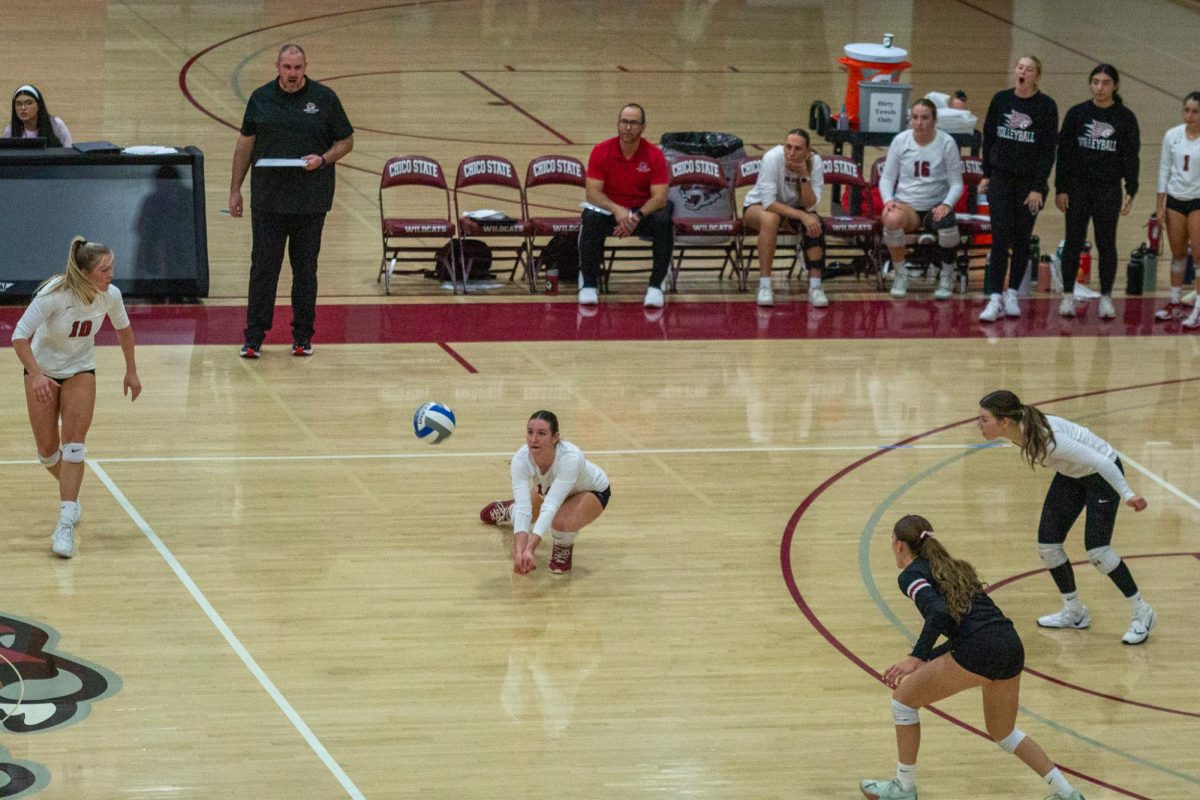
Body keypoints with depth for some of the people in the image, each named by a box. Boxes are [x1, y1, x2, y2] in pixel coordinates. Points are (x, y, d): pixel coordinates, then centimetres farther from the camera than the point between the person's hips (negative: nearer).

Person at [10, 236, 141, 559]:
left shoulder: (110, 295, -19)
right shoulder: (54, 295, -31)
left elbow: (123, 328, 4)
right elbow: (19, 336, -31)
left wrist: (131, 371, 11)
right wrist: (36, 375, -44)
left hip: (80, 371, 2)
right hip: (42, 369, -2)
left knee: (73, 445, -15)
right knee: (48, 450, 2)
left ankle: (65, 525, -19)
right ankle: (71, 494, 34)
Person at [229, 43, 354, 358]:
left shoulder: (324, 98, 1)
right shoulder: (260, 98, 5)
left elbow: (346, 141, 6)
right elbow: (245, 144, 10)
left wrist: (323, 160, -13)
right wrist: (235, 190, 8)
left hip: (310, 202, 0)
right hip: (267, 200, 0)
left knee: (305, 270, 7)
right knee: (263, 268, -1)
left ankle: (303, 336, 17)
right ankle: (254, 338, 5)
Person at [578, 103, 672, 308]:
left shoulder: (654, 155, -9)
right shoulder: (601, 151, -8)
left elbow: (659, 197, -15)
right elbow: (592, 192, -13)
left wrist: (638, 216, -33)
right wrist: (616, 209, -32)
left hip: (644, 212, 0)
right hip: (610, 211, 0)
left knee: (664, 220, -31)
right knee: (591, 218, -33)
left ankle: (656, 286, -20)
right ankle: (588, 285, -22)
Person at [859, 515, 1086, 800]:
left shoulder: (911, 574, 3)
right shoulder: (952, 567, 27)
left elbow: (939, 613, -17)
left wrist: (917, 659, -13)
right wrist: (924, 661, 23)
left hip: (979, 652, -8)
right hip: (1011, 646, 8)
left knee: (904, 698, 13)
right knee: (1003, 733, 28)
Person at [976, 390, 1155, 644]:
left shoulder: (1047, 439, -40)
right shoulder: (1017, 431, -17)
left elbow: (1101, 462, -34)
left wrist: (1127, 494, -30)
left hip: (1103, 473, -8)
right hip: (1071, 475, 8)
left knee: (1096, 550, -14)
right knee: (1047, 544, 4)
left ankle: (1141, 613, 5)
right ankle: (1074, 613, 24)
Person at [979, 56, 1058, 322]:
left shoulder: (1046, 106, -6)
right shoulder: (1001, 100, 1)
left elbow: (1048, 150, -7)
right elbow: (988, 137, 10)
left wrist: (1038, 187, -12)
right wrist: (986, 175, 8)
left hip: (1030, 180, -1)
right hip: (1001, 178, 1)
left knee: (1022, 240, 6)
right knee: (1000, 237, -7)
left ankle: (1012, 294, 17)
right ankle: (995, 298, -9)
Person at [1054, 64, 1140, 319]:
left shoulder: (1125, 117, 0)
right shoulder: (1077, 113, 1)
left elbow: (1131, 157, 1)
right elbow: (1064, 152, 2)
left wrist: (1131, 191, -7)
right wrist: (1060, 188, -3)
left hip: (1108, 190, 0)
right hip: (1078, 186, 0)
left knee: (1107, 244, 4)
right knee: (1074, 242, 4)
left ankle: (1106, 298, 11)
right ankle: (1068, 296, 10)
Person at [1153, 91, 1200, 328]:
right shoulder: (1172, 136, 1)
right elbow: (1164, 170, 7)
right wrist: (1160, 206, 6)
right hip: (1175, 199, 4)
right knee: (1178, 254, 11)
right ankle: (1174, 304, 21)